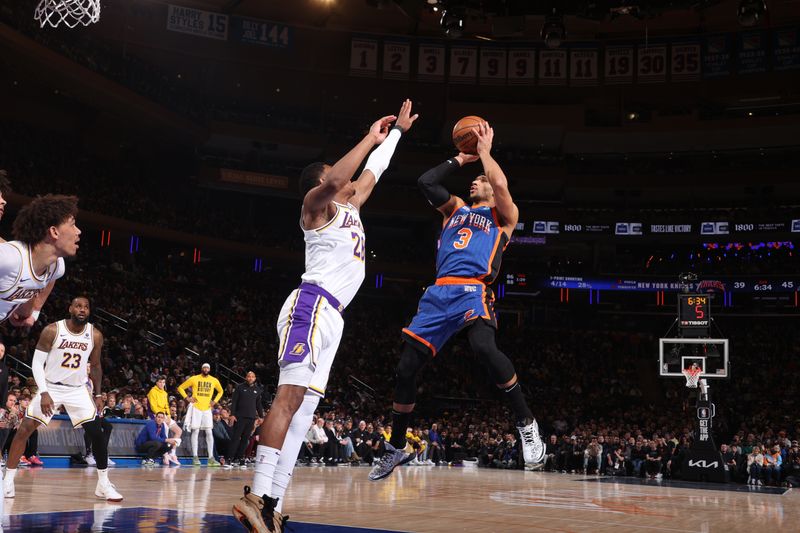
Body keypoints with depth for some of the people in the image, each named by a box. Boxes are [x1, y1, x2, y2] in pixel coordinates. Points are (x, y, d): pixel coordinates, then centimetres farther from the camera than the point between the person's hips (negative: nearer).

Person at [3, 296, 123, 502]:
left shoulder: (95, 335, -6)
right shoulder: (52, 330, -15)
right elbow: (37, 362, -12)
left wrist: (98, 395, 4)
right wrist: (44, 393, -21)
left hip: (78, 390, 2)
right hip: (50, 387, -2)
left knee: (97, 433, -6)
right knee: (24, 429, -9)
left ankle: (103, 484, 5)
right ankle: (8, 481, 3)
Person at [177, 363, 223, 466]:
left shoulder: (214, 380, 6)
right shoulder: (194, 379, -1)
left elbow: (220, 391, 23)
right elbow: (180, 387, 6)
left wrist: (215, 401, 9)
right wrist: (187, 398, -5)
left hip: (207, 408, 3)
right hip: (196, 407, -3)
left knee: (209, 432, -1)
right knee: (195, 431, -3)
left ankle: (211, 458, 0)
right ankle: (195, 457, 2)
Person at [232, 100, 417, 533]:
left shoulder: (349, 208, 28)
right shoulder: (317, 203, 4)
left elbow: (371, 173, 44)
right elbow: (335, 179, -19)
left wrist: (397, 132, 47)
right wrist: (371, 137, -8)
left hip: (329, 317, 9)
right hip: (312, 306, -9)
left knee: (303, 408, 1)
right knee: (289, 398, -20)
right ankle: (257, 497, -28)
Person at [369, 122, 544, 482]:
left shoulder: (503, 216, 14)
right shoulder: (455, 208, 29)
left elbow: (501, 185, -5)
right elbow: (426, 181, 18)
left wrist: (485, 150, 9)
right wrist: (460, 159, 25)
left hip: (473, 290, -6)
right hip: (439, 293, 6)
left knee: (484, 347, -36)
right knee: (406, 367, 1)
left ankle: (526, 424, -20)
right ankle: (397, 448, 18)